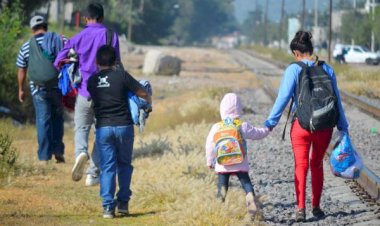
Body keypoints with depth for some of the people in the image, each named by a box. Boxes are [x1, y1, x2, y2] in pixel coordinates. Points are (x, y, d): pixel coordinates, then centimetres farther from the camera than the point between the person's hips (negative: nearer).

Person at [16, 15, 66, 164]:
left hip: (39, 89, -1)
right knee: (57, 118, 17)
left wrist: (21, 89, 20)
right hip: (58, 88, 1)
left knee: (43, 121, 2)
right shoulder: (61, 40, 1)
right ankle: (58, 151, 9)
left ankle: (44, 157, 0)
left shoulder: (26, 47, 1)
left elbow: (21, 70, 7)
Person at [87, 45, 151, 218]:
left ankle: (108, 207, -4)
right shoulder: (122, 76, -6)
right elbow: (142, 93, -3)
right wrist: (148, 101, 18)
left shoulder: (92, 81, 3)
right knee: (124, 165, 14)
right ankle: (123, 202, 12)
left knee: (107, 167, 3)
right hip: (123, 126, -1)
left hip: (103, 128, 1)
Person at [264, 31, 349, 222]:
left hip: (301, 125, -3)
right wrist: (343, 127, 14)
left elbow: (283, 97, -11)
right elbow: (336, 100, 7)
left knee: (301, 166, 3)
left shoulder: (293, 70, -7)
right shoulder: (327, 70, 3)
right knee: (317, 165, 19)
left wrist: (271, 122, -5)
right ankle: (316, 207, 22)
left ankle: (300, 208, -9)